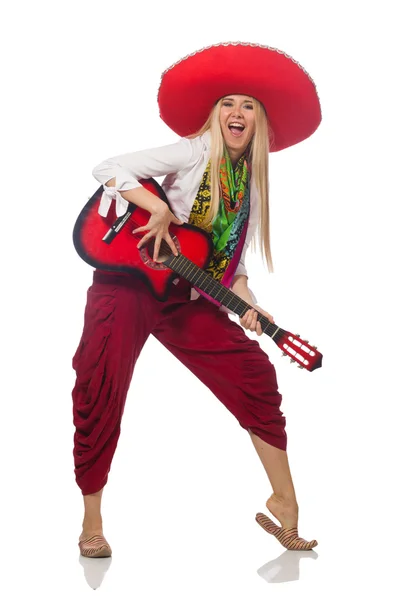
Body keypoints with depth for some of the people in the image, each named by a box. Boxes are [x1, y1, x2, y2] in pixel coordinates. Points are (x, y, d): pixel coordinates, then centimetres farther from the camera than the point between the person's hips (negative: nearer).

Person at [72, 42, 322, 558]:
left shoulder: (252, 184, 11)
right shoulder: (194, 153, -7)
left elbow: (230, 259, 14)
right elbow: (107, 169, -15)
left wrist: (248, 303, -3)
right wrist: (159, 209, -26)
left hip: (185, 297, 6)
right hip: (128, 282, -6)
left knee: (255, 375, -2)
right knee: (100, 391, -14)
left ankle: (284, 504, 8)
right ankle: (92, 521, 4)